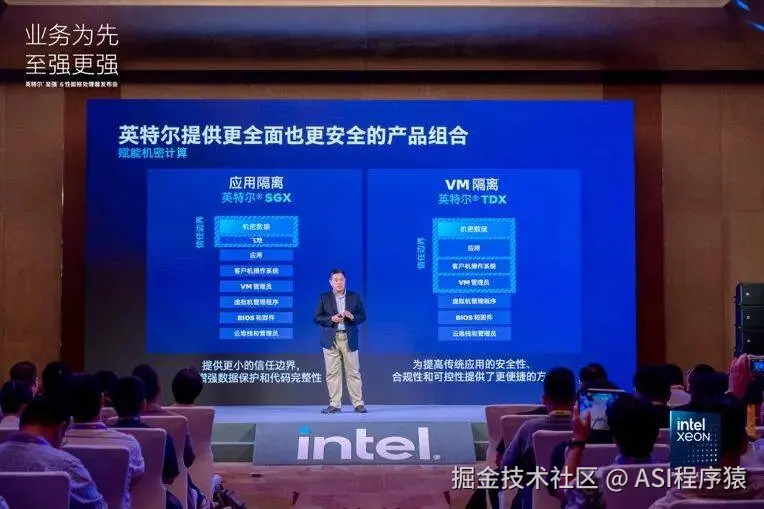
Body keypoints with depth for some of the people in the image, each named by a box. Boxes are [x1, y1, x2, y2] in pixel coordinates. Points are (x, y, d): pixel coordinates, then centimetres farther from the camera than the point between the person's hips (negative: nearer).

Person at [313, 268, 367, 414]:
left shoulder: (354, 297, 6)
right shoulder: (324, 297, 5)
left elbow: (362, 316, 7)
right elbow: (317, 318, 2)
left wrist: (352, 317, -13)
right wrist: (331, 319, -14)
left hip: (349, 339, 0)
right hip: (331, 340, 0)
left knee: (353, 372, 1)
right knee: (332, 373, 1)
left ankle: (358, 403, 6)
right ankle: (335, 404, 6)